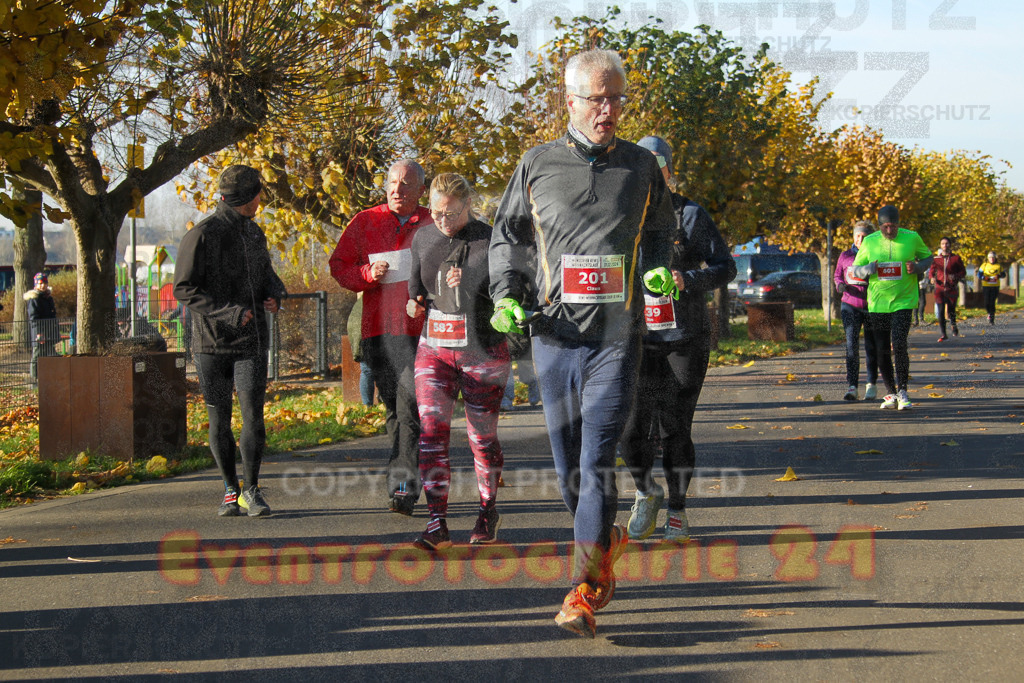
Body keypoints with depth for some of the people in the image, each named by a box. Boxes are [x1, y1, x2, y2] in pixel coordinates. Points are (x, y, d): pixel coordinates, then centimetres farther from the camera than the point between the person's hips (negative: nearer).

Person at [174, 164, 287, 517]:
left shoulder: (254, 233, 13)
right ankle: (230, 490, 18)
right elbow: (184, 289, -10)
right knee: (219, 419, 4)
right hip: (212, 341, -4)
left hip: (251, 341, 4)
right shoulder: (202, 235, -7)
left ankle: (251, 490, 1)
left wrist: (275, 294, 3)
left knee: (253, 413, -8)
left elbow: (266, 273, 26)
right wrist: (228, 311, -19)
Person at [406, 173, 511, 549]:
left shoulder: (490, 242, -7)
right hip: (434, 349, 3)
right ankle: (437, 524, -14)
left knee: (482, 437, 6)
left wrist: (468, 284, -23)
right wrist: (415, 303, -2)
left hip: (482, 352, -3)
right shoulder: (424, 239, 7)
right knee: (432, 431, -12)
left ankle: (488, 510, 28)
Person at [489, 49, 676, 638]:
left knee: (598, 460, -12)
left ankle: (585, 589, -11)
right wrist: (507, 297, 1)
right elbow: (508, 236, 15)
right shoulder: (538, 165, 7)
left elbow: (660, 231, 24)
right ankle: (607, 541, 33)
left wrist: (659, 269, 3)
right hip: (554, 336, 2)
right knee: (569, 465, 8)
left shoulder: (641, 167, 9)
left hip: (617, 336, -2)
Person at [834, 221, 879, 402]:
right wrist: (840, 285, -5)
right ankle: (851, 387, -14)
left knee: (871, 346, 7)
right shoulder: (845, 256, 5)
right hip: (850, 306, 1)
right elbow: (837, 275, 16)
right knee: (851, 345, -10)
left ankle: (871, 384, 22)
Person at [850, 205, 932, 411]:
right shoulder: (869, 242, 1)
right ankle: (890, 393, 19)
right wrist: (869, 269, -15)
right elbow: (855, 269, 8)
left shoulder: (912, 238, -2)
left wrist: (916, 267, -10)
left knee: (899, 344, -18)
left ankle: (902, 391, -7)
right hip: (877, 303, 3)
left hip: (903, 302, -3)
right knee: (882, 350, 5)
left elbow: (927, 257, 13)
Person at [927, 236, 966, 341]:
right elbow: (931, 271, 14)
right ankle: (942, 334, -4)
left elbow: (963, 272, 6)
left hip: (952, 289, -1)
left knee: (951, 311, 4)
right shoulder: (936, 259, 8)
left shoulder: (956, 258, 3)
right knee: (940, 312, -8)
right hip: (940, 289, 1)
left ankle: (954, 326, 35)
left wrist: (955, 276, -14)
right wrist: (932, 278, -9)